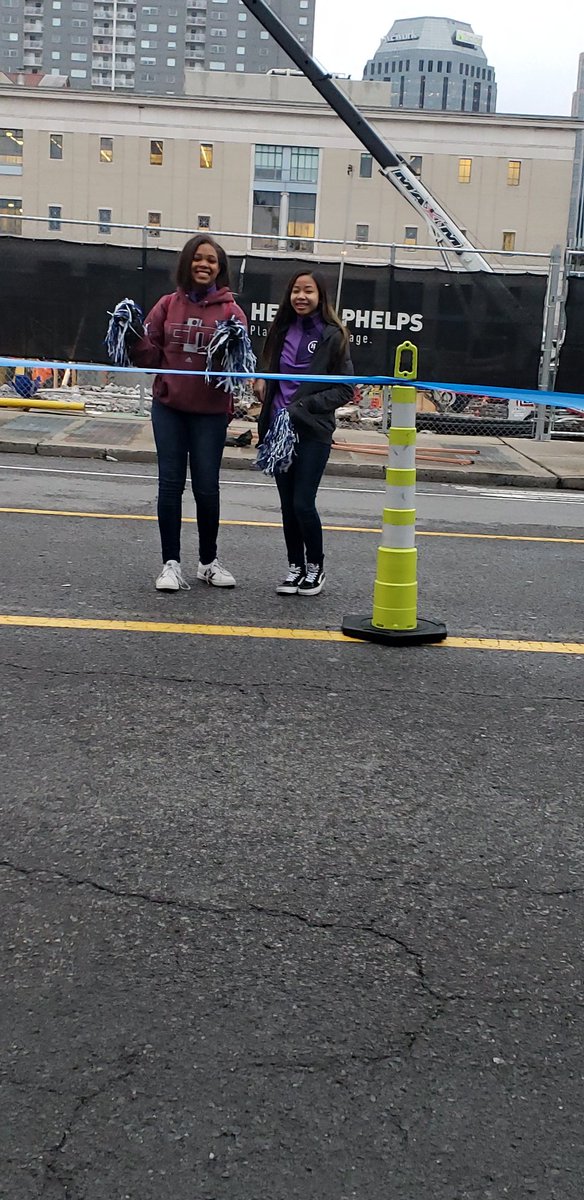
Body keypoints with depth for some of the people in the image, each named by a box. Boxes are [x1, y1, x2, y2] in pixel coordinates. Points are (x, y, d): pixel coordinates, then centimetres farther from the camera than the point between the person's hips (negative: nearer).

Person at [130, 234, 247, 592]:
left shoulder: (230, 310, -2)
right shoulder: (169, 304, 5)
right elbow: (150, 356, 6)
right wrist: (135, 337, -12)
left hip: (211, 411, -2)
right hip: (168, 407, 2)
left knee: (207, 487, 7)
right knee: (171, 484, 3)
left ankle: (209, 561, 24)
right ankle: (171, 563, 12)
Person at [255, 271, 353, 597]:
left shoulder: (333, 335, -6)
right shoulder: (283, 331, 10)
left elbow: (345, 390, -6)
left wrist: (301, 408, -14)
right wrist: (263, 382, 1)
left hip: (313, 433, -5)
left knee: (303, 503, -7)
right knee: (288, 504, 9)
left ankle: (316, 566, 13)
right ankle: (295, 567, 21)